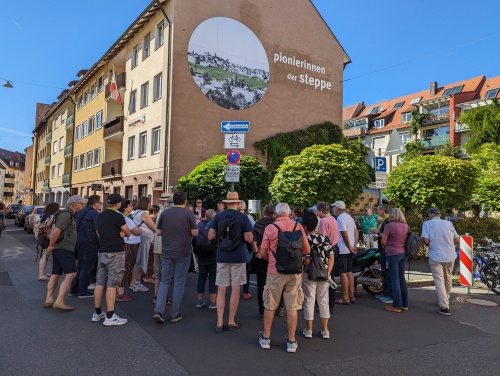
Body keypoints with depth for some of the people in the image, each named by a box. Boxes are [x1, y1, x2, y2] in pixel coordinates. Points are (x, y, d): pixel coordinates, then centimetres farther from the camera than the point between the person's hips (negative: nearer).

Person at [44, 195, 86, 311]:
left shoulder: (69, 214, 17)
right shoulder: (66, 215, -15)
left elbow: (55, 231, 29)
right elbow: (56, 231, -23)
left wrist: (52, 246, 24)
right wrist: (51, 246, -12)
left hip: (60, 249, 11)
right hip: (64, 249, -11)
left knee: (55, 274, 13)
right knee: (71, 274, -14)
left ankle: (49, 300, 20)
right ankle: (59, 301, -17)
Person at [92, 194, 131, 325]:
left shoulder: (100, 216, 12)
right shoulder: (117, 216, -12)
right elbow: (128, 233, -5)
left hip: (102, 252, 8)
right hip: (115, 253, -8)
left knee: (100, 283, 10)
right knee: (112, 284, -5)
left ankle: (97, 313, 18)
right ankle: (110, 317, -2)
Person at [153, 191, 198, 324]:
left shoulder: (164, 213, 2)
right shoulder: (188, 213, -7)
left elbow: (158, 232, 5)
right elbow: (194, 233, -7)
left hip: (167, 252, 3)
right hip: (183, 253, -3)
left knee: (165, 281, 13)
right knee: (179, 283, 6)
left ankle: (158, 311, 1)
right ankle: (174, 314, 11)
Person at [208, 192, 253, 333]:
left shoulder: (218, 216, -2)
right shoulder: (243, 217, -8)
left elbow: (210, 236, -2)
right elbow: (249, 239, -10)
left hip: (222, 257, 2)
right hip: (238, 257, -2)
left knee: (221, 289, 8)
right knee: (235, 289, 8)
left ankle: (219, 323, 9)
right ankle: (231, 322, 16)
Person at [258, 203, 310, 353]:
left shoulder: (270, 228, -7)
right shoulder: (298, 226, -3)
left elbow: (263, 253, -3)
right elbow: (307, 250, 2)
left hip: (275, 271, -1)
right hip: (294, 271, 1)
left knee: (270, 306, 12)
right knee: (292, 307, 8)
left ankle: (266, 338, 23)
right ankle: (291, 341, 16)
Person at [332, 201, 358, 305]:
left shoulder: (340, 218, -14)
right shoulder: (349, 217, 14)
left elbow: (345, 234, -19)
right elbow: (356, 232, 13)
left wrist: (350, 247, -11)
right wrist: (354, 246, 10)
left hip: (342, 250, -9)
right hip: (349, 249, 9)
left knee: (343, 273, -3)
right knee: (349, 272, 13)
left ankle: (345, 297, 1)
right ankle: (351, 295, 18)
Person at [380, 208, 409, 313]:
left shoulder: (389, 225, -13)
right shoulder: (405, 225, 7)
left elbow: (383, 241, -9)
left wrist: (384, 248, 13)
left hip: (393, 254, -7)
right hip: (403, 253, 7)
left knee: (395, 279, -2)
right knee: (402, 278, 14)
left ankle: (397, 305, 2)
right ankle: (405, 304, 21)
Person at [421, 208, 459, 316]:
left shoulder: (427, 223, -4)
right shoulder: (449, 223, 6)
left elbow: (425, 240, -14)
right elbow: (457, 240, 5)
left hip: (435, 256, -4)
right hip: (450, 256, 4)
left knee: (439, 281, 1)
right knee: (448, 279, 21)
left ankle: (444, 307, -4)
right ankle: (446, 299, 39)